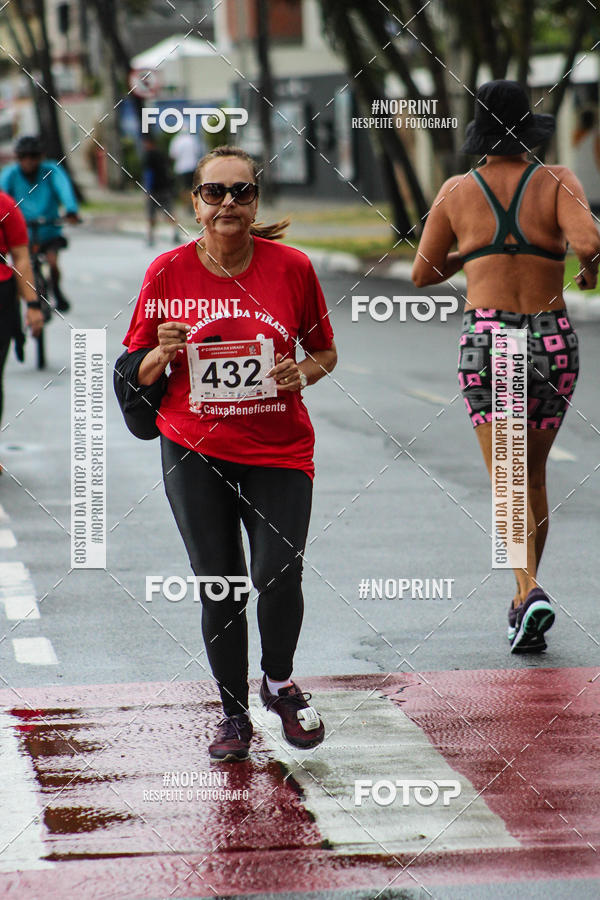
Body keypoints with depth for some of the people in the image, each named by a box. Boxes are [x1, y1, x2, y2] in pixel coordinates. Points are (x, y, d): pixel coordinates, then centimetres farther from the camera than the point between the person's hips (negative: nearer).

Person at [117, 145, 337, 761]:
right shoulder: (168, 273, -2)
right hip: (194, 451, 1)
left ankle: (279, 684, 16)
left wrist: (303, 372, -12)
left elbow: (325, 351, 10)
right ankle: (233, 711, 20)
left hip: (279, 450, 0)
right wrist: (161, 352, -16)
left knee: (279, 575, -13)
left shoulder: (292, 268, -2)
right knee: (219, 587, 2)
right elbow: (136, 374, 6)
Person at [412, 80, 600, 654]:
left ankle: (530, 593, -27)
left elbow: (422, 274, 13)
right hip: (553, 342, 1)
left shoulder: (456, 192, 4)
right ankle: (524, 603, 24)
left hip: (488, 341, -1)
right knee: (534, 474, 18)